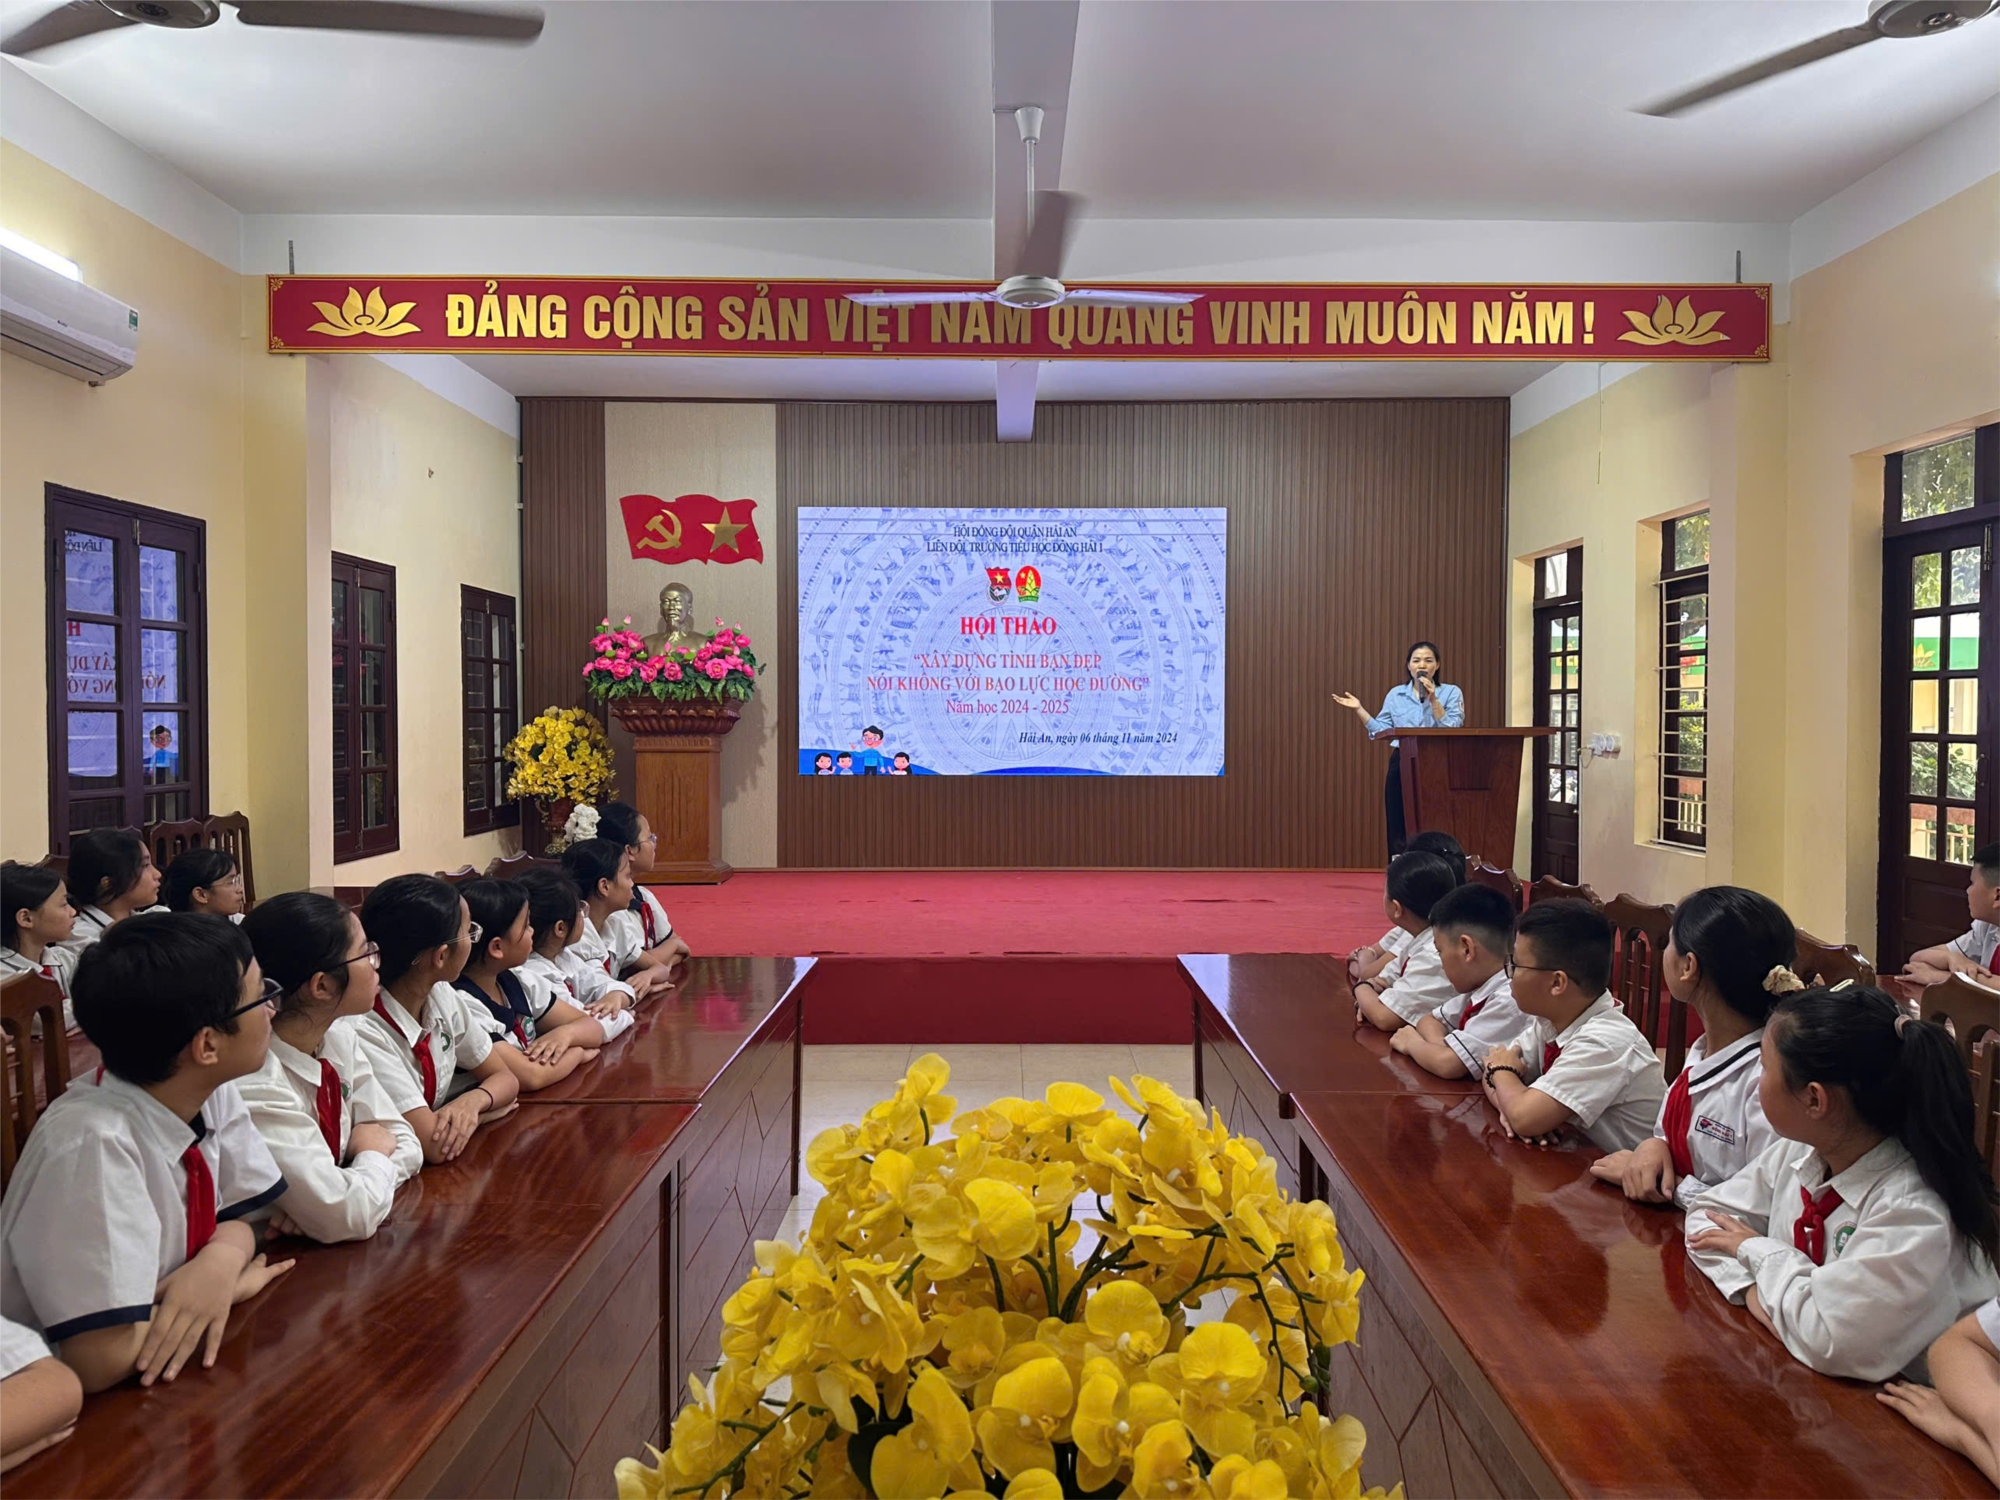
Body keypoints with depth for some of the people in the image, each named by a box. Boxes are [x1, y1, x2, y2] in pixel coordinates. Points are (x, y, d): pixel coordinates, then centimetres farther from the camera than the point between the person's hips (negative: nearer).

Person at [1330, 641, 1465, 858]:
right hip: (1402, 766, 2)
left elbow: (1452, 729, -11)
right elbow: (1380, 731, 9)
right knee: (1399, 828, 3)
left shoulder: (1451, 693, 2)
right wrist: (1358, 709, 1)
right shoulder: (1396, 694, 10)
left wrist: (1433, 699, -15)